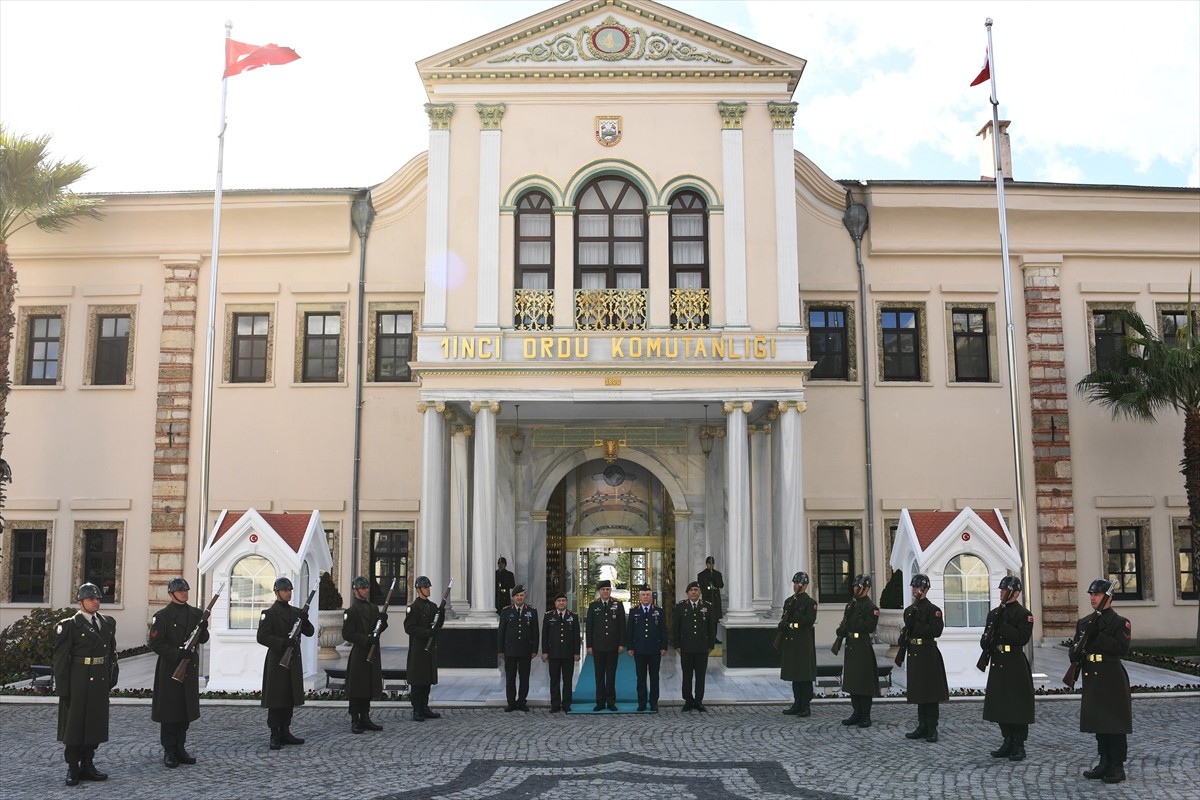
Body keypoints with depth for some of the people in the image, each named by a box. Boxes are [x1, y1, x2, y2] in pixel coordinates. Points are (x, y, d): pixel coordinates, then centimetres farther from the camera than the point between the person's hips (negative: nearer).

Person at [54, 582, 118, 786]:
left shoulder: (108, 623, 10)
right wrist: (63, 688, -13)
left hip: (100, 682, 5)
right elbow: (61, 659, -9)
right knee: (74, 723, 3)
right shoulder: (69, 625, -7)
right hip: (78, 682, -5)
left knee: (95, 722, 11)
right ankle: (72, 769, 13)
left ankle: (87, 765, 23)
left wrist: (112, 676, 7)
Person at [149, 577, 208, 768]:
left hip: (190, 668, 5)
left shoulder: (196, 613, 10)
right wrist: (178, 654, -21)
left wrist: (203, 629, -10)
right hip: (169, 670, -5)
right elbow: (155, 644, -11)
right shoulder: (162, 616, -6)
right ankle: (169, 752, 9)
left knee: (186, 709, 10)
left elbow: (202, 640, 12)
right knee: (169, 711, 0)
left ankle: (180, 748, 21)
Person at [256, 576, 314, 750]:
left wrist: (305, 620, -9)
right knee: (275, 699, -4)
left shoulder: (296, 612, 14)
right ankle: (275, 736, 2)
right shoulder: (269, 613, -6)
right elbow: (262, 637, -12)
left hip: (293, 661, 6)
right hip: (276, 662, -6)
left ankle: (285, 733, 19)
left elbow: (310, 632, 11)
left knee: (290, 698, 10)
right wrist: (283, 642, -22)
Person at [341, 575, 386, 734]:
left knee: (369, 687, 12)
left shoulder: (373, 608, 13)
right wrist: (366, 640, -21)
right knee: (357, 689, -1)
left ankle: (365, 719, 21)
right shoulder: (351, 611, -9)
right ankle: (355, 722, 7)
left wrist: (383, 621, -3)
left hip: (373, 653, 7)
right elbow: (347, 634, -14)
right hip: (358, 654, -7)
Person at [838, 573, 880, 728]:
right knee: (852, 682, 11)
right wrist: (841, 630, -4)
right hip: (851, 646, 8)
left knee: (864, 683, -2)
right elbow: (845, 623, 17)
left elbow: (869, 627, -18)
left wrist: (851, 623, -17)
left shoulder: (870, 606, -10)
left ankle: (866, 716, 6)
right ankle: (857, 713, 20)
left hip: (863, 647, -8)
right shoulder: (851, 604, 14)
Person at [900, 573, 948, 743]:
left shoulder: (933, 609, -8)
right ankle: (922, 727, 17)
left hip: (928, 654, -7)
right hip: (913, 653, 7)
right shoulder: (909, 610, 14)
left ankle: (932, 729, 3)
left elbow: (936, 631, -18)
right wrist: (904, 637, 1)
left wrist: (916, 625, -19)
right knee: (918, 692, 11)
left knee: (930, 692, -3)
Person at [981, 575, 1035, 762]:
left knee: (1017, 707, -2)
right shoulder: (994, 613, 14)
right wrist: (986, 642, -6)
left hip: (1016, 666, -6)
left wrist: (1002, 626, -21)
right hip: (998, 664, 7)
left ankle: (1019, 746, 5)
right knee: (1000, 705, 9)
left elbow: (1022, 638, -17)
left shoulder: (1023, 614, -5)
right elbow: (986, 639, 16)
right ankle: (1008, 743, 19)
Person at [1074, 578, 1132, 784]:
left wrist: (1097, 636, -22)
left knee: (1115, 724, -2)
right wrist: (1075, 653, -7)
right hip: (1092, 680, 6)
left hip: (1112, 680, -6)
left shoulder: (1120, 622, -5)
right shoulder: (1084, 622, 14)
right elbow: (1076, 647, 15)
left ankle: (1117, 767, 4)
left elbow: (1122, 648, -16)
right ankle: (1105, 763, 20)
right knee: (1098, 722, 11)